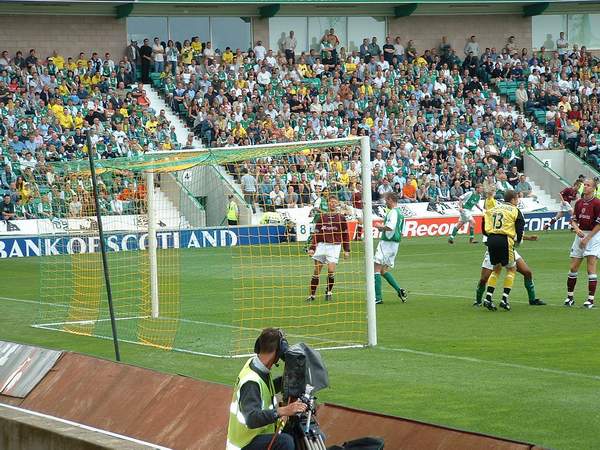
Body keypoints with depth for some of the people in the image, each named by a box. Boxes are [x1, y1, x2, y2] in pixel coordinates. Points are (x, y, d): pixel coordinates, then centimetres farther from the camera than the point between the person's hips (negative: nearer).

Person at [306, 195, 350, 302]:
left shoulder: (341, 218, 5)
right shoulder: (322, 217, 8)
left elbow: (345, 235, 8)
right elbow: (316, 234, 9)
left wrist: (347, 250, 4)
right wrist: (312, 248, 1)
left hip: (334, 246, -2)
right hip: (321, 245, 2)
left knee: (331, 270, -14)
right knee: (316, 271, 0)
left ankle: (329, 292, 6)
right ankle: (312, 295, 6)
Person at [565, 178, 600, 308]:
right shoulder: (578, 203, 9)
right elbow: (573, 219, 14)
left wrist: (587, 238, -13)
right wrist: (577, 229, -8)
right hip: (581, 235, 6)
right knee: (573, 268, 5)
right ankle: (569, 297, 16)